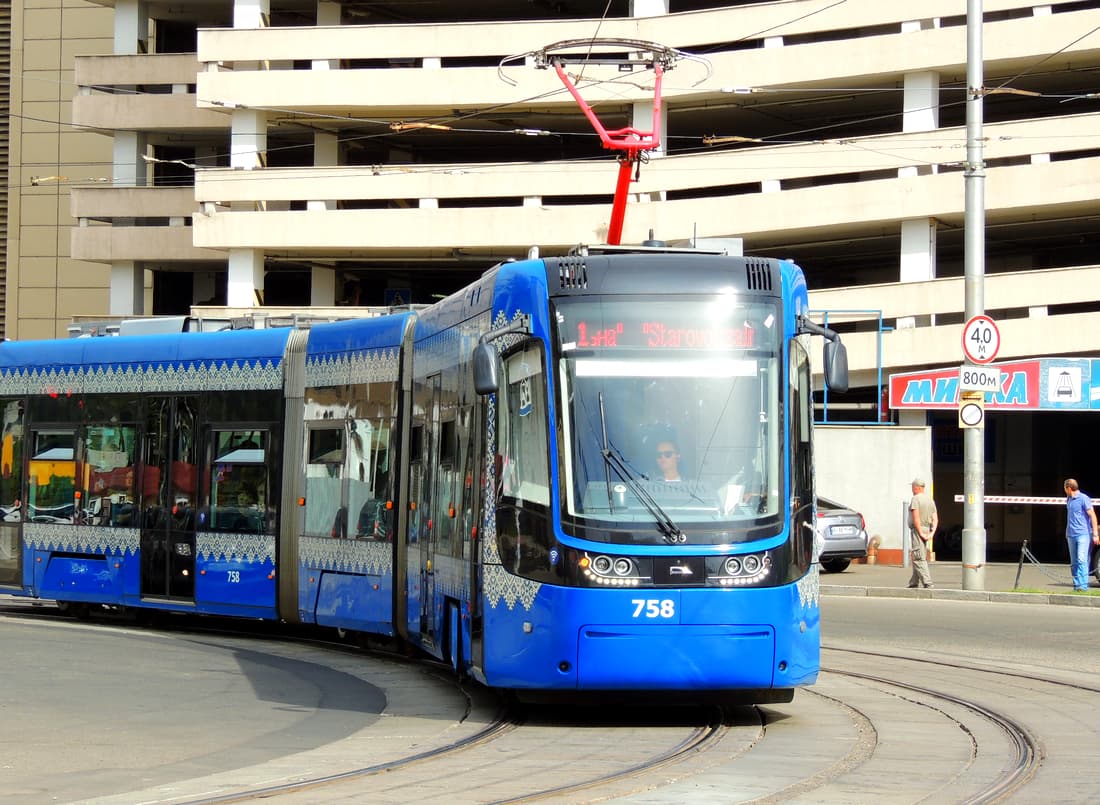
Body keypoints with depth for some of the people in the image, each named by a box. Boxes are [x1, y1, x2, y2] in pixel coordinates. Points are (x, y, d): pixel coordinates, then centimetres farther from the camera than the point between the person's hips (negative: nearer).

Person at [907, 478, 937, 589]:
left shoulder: (915, 499, -12)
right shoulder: (930, 499, 14)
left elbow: (916, 518, -20)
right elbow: (935, 519, 8)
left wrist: (920, 533, -17)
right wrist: (931, 533, -1)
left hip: (917, 530, -9)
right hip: (927, 529, 9)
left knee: (919, 559, -10)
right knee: (917, 557, 16)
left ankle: (927, 583, -19)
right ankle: (914, 583, 21)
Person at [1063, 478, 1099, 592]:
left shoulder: (1084, 499, -9)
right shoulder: (1069, 499, 14)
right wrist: (1067, 533, 24)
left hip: (1083, 534, -8)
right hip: (1071, 535, 8)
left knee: (1082, 559, -17)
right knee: (1074, 562, 8)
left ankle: (1083, 585, -22)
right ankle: (1076, 585, 11)